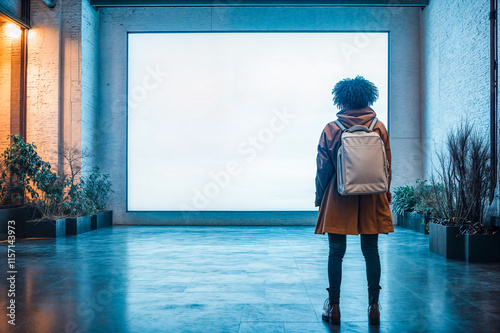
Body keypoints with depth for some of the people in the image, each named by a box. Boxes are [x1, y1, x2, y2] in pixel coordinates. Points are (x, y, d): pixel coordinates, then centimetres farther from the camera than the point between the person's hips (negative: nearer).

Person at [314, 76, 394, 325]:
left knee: (336, 253, 5)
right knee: (371, 252, 10)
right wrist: (385, 193, 18)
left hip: (338, 201, -2)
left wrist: (320, 196, 9)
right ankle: (373, 305, 16)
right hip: (371, 200, 2)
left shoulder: (331, 129, -6)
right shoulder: (379, 129, 0)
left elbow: (323, 168, -3)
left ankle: (334, 306, 12)